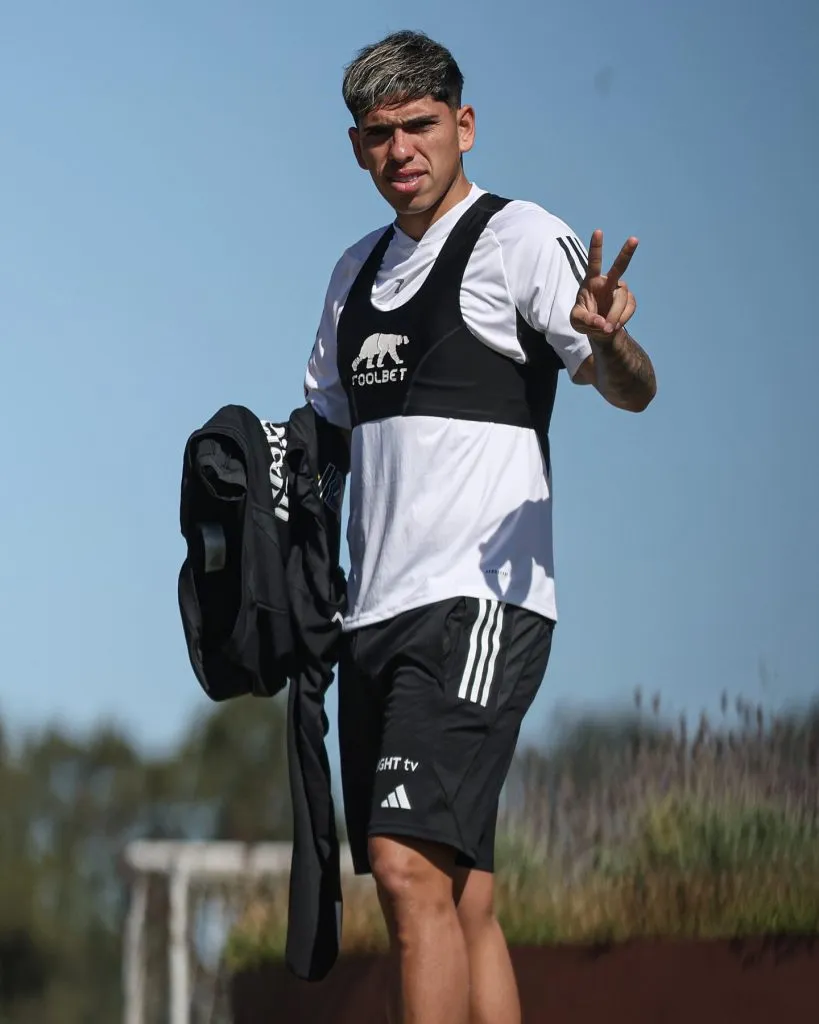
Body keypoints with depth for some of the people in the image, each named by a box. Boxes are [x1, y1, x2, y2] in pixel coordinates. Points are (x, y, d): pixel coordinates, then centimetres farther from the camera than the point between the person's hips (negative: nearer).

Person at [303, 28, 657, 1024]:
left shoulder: (521, 236, -2)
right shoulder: (357, 271, 20)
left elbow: (629, 389, -11)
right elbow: (325, 422, 32)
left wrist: (607, 341, -34)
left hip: (480, 597, -8)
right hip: (375, 608, 8)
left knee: (411, 865, -20)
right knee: (459, 899, 6)